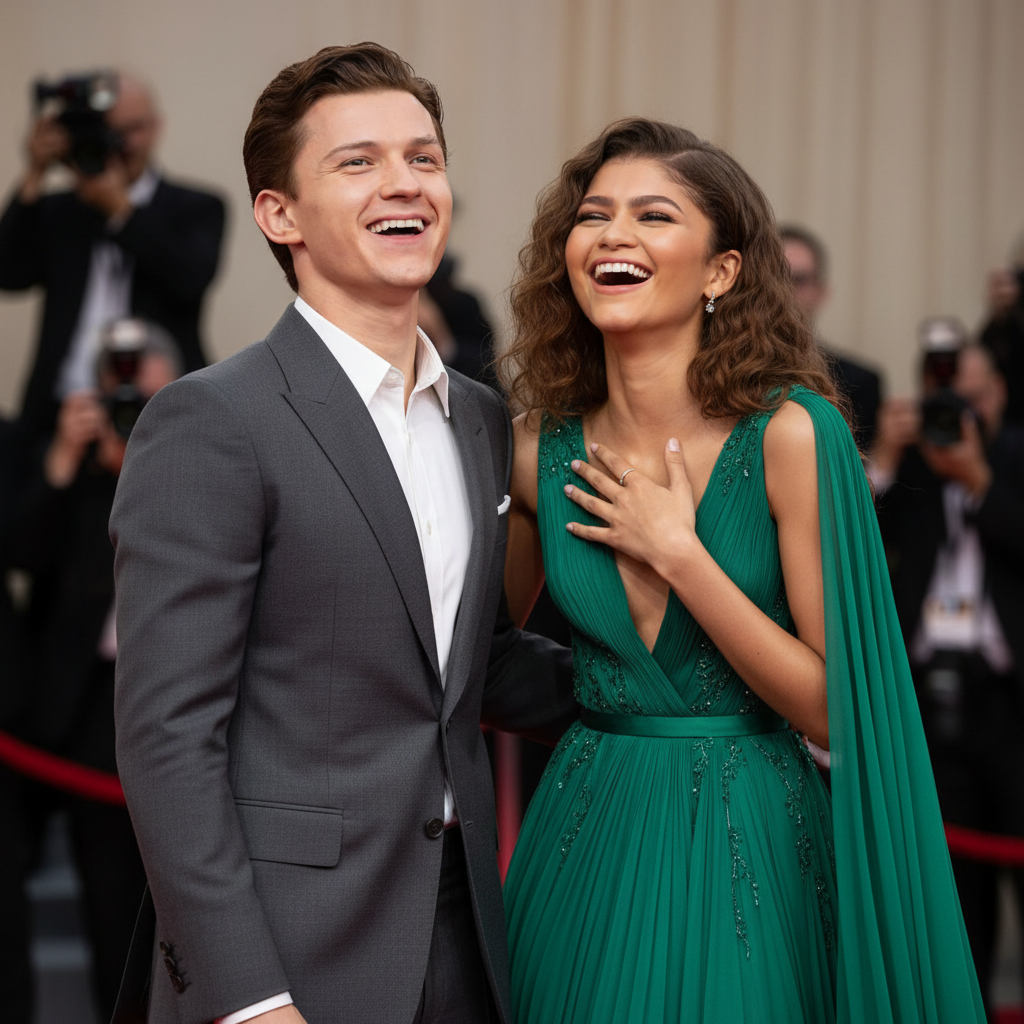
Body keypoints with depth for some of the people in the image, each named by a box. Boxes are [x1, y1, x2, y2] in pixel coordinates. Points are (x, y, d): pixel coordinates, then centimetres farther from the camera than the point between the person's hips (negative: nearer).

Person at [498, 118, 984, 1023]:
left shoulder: (790, 432, -12)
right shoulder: (542, 452, 0)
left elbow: (837, 707, -15)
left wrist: (676, 552, -18)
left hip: (748, 847, -3)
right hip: (584, 844, 3)